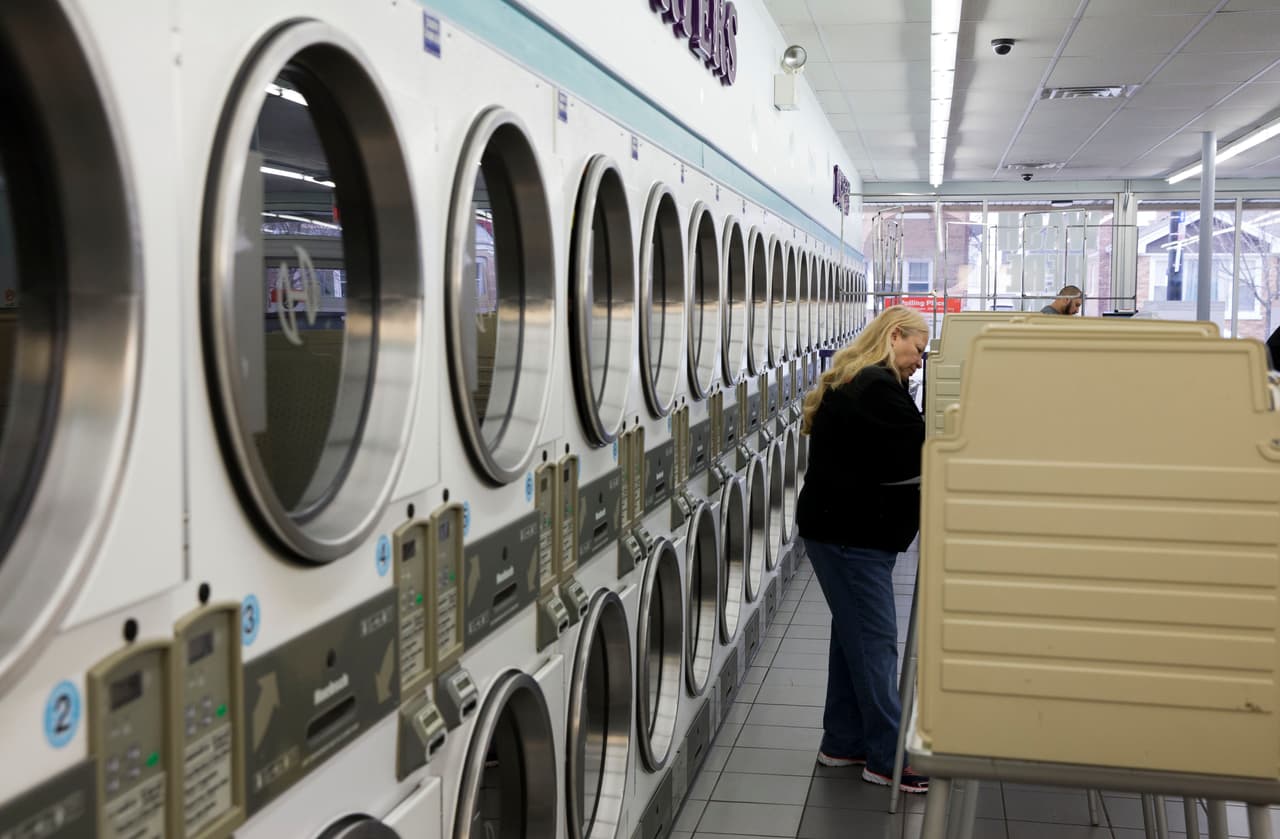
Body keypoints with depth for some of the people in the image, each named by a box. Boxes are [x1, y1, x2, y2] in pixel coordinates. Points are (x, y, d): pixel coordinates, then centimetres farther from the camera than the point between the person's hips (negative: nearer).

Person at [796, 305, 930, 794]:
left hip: (839, 526, 11)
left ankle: (844, 743, 26)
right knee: (875, 640, -3)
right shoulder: (879, 387, -18)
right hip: (851, 533, -11)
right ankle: (886, 759, 5)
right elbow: (916, 457, -17)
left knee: (854, 634, 16)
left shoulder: (850, 383, 15)